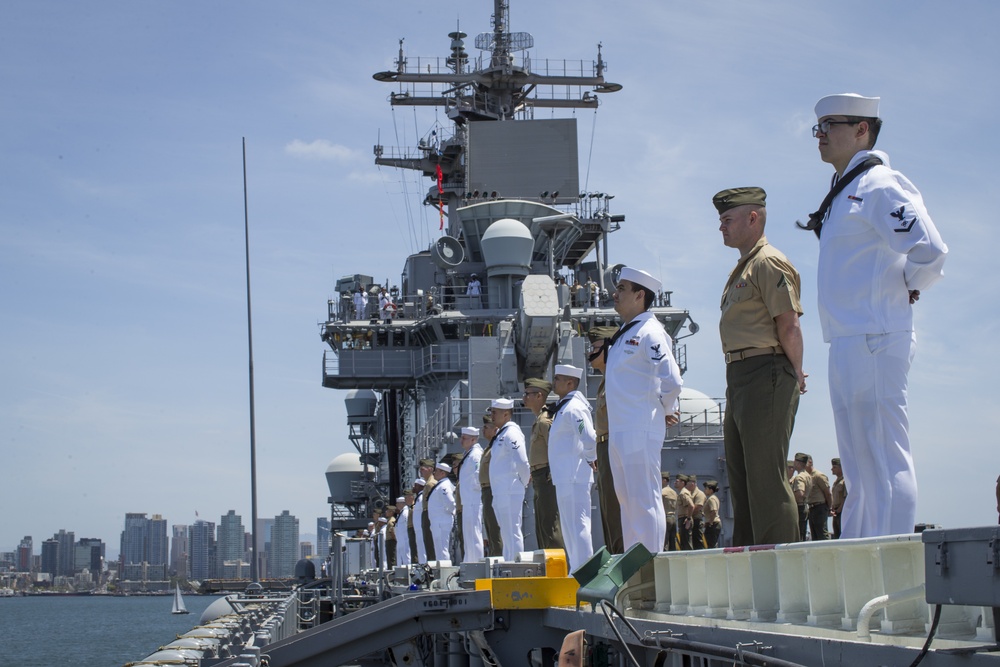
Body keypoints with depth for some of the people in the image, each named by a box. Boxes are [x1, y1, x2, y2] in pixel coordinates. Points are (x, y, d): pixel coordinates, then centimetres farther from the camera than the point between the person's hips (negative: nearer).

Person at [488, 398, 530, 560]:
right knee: (507, 534, 12)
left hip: (510, 492, -10)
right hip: (501, 493, 10)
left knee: (512, 533, -8)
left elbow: (522, 463, -18)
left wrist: (523, 484, -6)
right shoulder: (501, 434, 17)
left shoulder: (511, 433, -12)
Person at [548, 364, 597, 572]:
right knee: (569, 526, 16)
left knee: (577, 525, -10)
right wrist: (589, 459, 18)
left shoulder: (573, 409, -15)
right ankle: (577, 570, 22)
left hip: (574, 477, -11)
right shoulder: (564, 407, 16)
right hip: (566, 477, 11)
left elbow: (590, 438, -27)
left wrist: (590, 458, -11)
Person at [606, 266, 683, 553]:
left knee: (645, 502, -8)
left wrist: (665, 411, -3)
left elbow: (671, 381, -18)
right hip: (619, 430, 10)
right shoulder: (624, 335, 18)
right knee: (627, 500, 12)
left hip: (641, 431, -10)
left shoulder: (649, 332, -11)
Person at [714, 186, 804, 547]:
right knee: (740, 477, 12)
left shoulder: (769, 263, -10)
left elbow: (789, 325, -17)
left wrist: (794, 375, -7)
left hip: (765, 377, -11)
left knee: (765, 477, -11)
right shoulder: (742, 269, 21)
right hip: (739, 379, 11)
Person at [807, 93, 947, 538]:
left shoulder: (879, 185, -12)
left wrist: (908, 289, -7)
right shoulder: (844, 192, 19)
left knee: (884, 465, -9)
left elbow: (929, 250, -23)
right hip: (847, 346, 10)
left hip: (873, 343, -10)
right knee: (859, 469, 13)